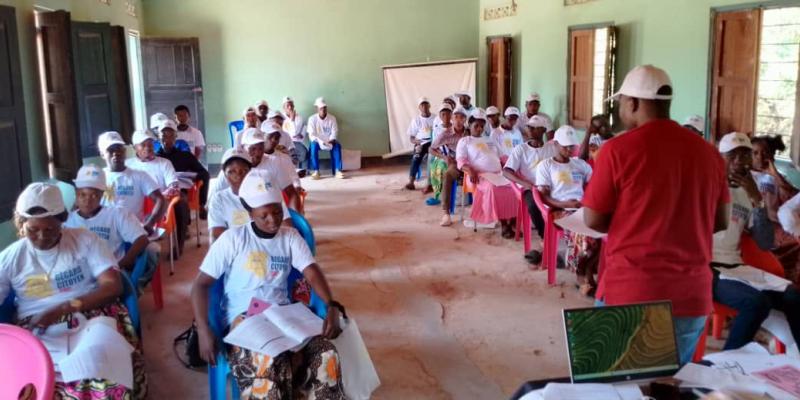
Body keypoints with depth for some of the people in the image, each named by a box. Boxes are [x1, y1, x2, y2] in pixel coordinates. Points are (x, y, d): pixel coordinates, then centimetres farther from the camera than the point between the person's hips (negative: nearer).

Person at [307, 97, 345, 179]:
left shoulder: (332, 118, -1)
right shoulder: (312, 119, -6)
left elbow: (334, 132, -6)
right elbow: (311, 135, -12)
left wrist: (331, 140, -28)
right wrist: (321, 142, -28)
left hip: (329, 142, 1)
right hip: (318, 141, -1)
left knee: (337, 145, -31)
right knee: (314, 145, -35)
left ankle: (338, 170, -33)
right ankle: (316, 171, -31)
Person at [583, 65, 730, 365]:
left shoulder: (618, 149, -11)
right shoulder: (708, 152, 2)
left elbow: (594, 220, -6)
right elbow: (720, 222, 10)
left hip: (630, 293, -4)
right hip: (692, 295, 4)